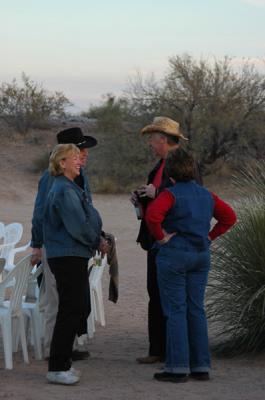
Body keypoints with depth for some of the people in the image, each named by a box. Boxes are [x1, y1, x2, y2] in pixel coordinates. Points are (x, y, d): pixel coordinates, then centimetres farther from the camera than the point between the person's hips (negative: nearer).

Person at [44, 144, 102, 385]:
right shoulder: (65, 190, -16)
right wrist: (96, 242, -6)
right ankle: (57, 368, -1)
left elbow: (86, 221, 21)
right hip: (68, 257, -10)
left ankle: (62, 361, 22)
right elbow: (79, 227, -21)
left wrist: (97, 240, 8)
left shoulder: (69, 188, 17)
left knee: (79, 310, 14)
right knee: (71, 311, -6)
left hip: (73, 256, 10)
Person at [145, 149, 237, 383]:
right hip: (202, 256, 6)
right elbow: (229, 217, 14)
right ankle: (201, 367, 13)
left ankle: (177, 368, -1)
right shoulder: (207, 195, 8)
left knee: (176, 311, -2)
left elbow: (152, 215, -28)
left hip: (174, 255, -6)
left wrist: (161, 236, -14)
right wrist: (210, 237, 12)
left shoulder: (171, 194, -11)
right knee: (196, 309, 11)